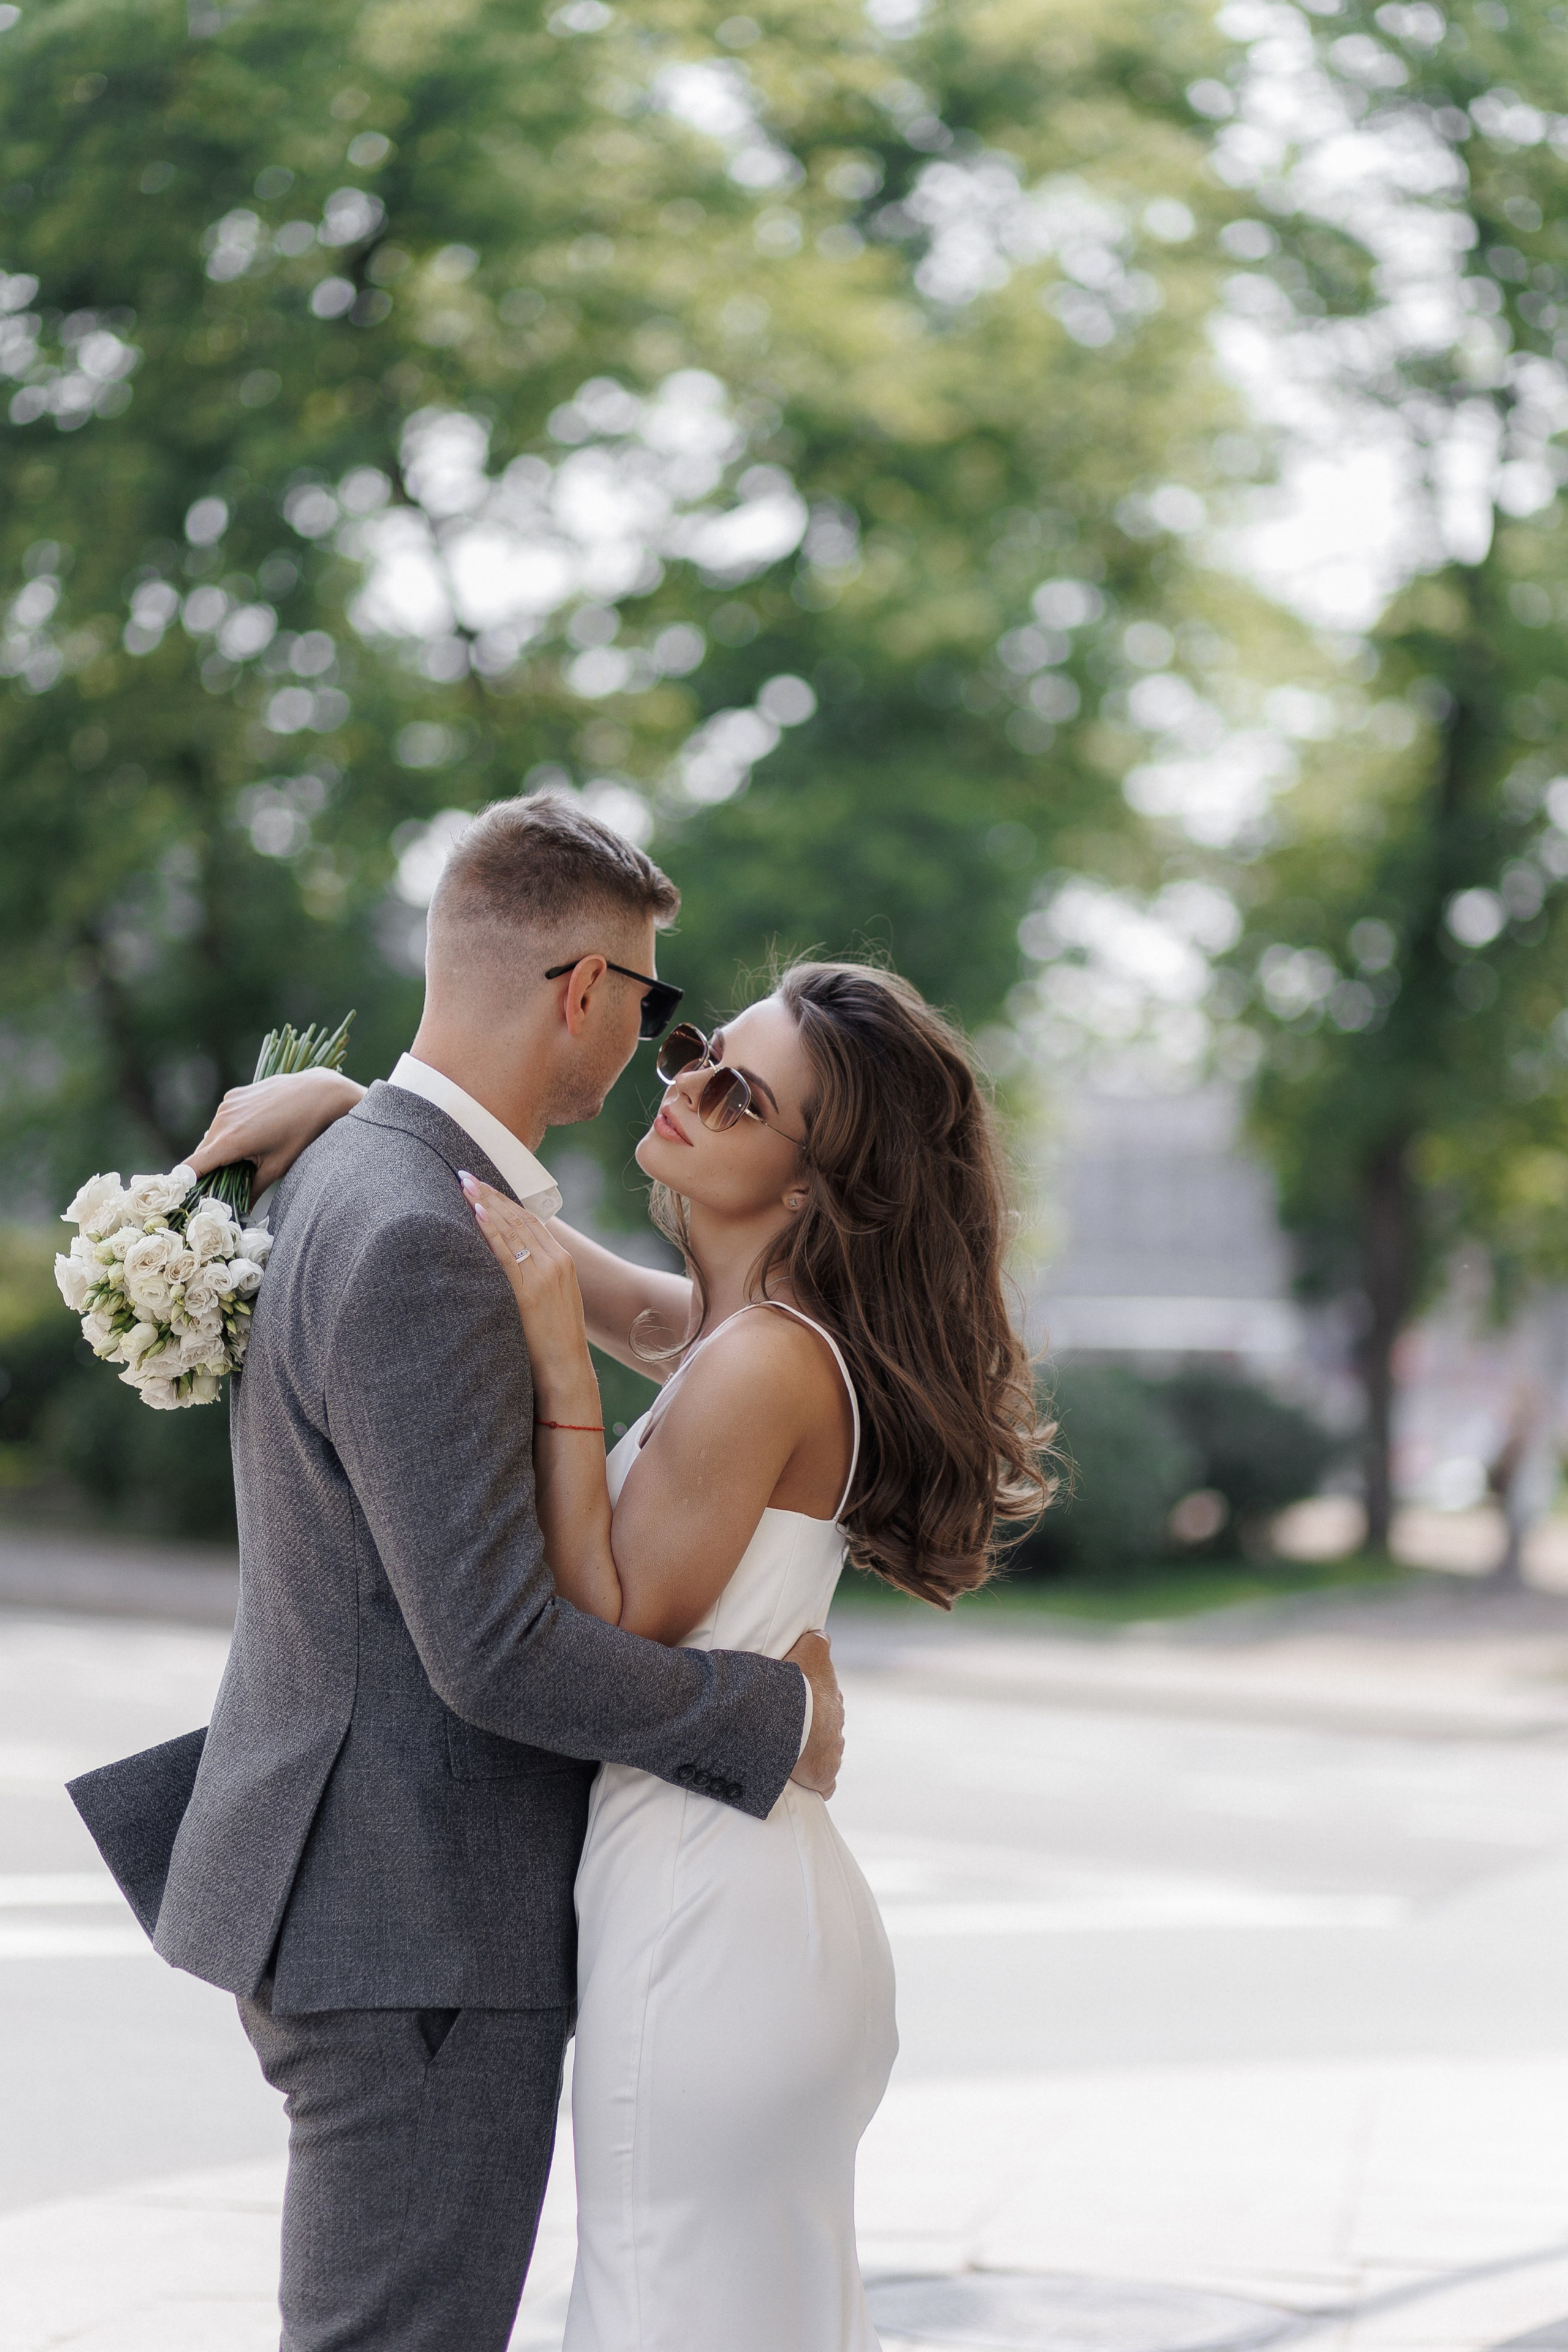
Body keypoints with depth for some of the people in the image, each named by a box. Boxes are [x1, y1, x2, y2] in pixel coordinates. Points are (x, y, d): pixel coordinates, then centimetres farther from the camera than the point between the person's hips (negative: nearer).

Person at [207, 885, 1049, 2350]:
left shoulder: (761, 1366, -20)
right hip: (754, 1901, 10)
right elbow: (526, 1240, 24)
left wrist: (560, 1370, -19)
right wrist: (347, 1103, 12)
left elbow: (610, 1632, -16)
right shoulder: (717, 1325, 9)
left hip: (707, 1929, -10)